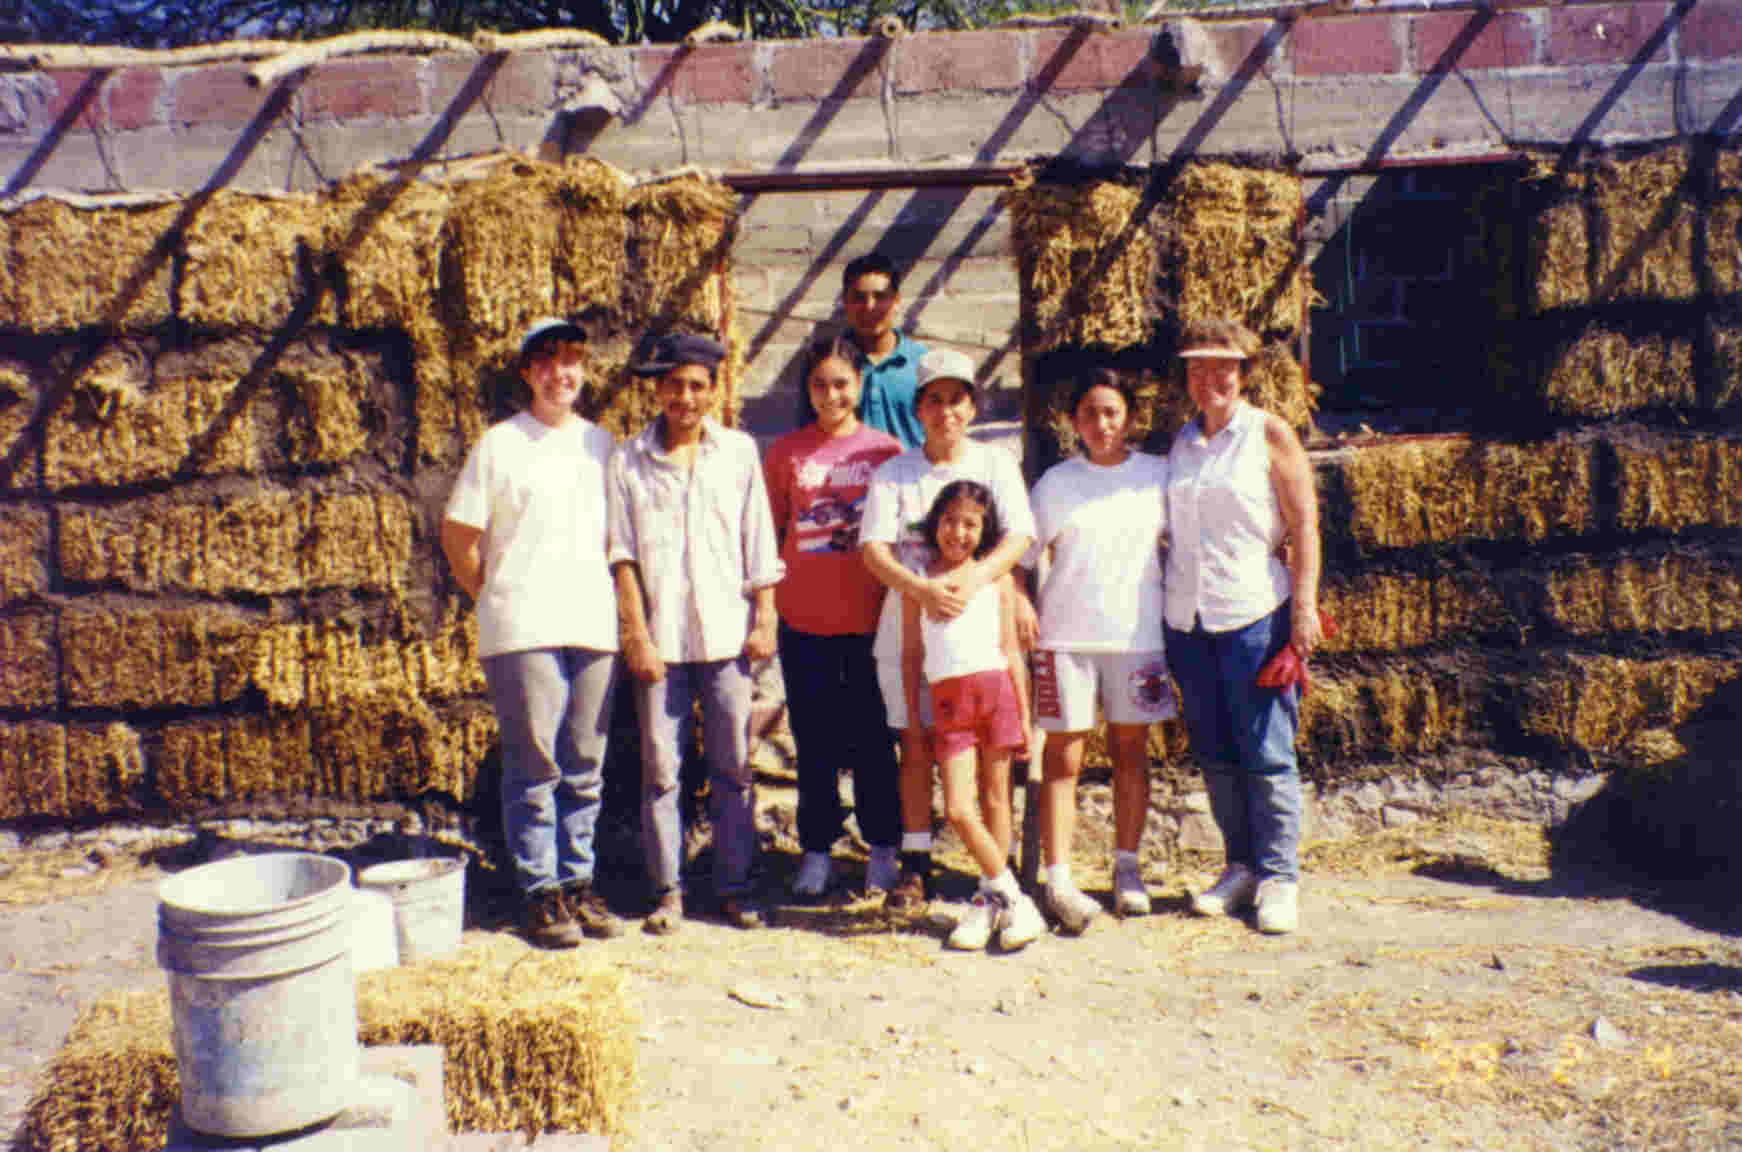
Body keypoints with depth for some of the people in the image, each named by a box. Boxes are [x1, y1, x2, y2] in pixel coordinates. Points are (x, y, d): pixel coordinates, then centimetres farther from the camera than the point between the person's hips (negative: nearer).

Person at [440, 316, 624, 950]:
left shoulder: (603, 444, 14)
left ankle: (578, 883, 19)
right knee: (534, 766, -1)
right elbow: (458, 534, 5)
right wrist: (494, 599, 6)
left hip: (594, 626, 4)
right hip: (523, 630, -3)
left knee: (585, 768, 8)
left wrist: (617, 604, 9)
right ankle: (539, 892, 9)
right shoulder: (499, 444, 3)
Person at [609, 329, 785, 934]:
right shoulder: (629, 460, 4)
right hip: (659, 638, -1)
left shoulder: (739, 451, 8)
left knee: (733, 768, 5)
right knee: (660, 769, 3)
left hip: (727, 633, 1)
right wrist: (637, 634, -5)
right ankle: (667, 890, 14)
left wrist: (764, 619, 4)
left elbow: (759, 543, 9)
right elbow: (623, 555, 2)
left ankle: (734, 885, 16)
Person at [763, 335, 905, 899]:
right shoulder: (785, 452, 4)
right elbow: (769, 535, 10)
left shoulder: (886, 450, 2)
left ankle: (882, 849, 21)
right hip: (804, 620, 1)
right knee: (814, 741, 9)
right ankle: (816, 852, 22)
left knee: (872, 738, 7)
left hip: (870, 619, -1)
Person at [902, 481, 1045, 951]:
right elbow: (911, 653, 10)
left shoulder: (998, 578, 7)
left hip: (995, 689, 0)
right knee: (958, 809, -9)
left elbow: (1011, 650, 9)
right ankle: (1010, 897, 6)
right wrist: (912, 714, 7)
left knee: (995, 800, 5)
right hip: (947, 700, 0)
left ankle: (990, 900, 19)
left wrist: (1024, 713, 7)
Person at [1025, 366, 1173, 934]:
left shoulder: (1156, 475, 5)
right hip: (1065, 635, -1)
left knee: (1130, 753, 9)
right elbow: (1019, 556, 3)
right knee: (1063, 759, -1)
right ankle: (1058, 880, 2)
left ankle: (1127, 870, 21)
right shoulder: (1055, 483, 2)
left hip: (1137, 632, 2)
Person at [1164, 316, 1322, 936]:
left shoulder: (1269, 434, 0)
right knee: (1215, 754, 9)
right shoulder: (1181, 441, 13)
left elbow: (1304, 525, -3)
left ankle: (1279, 876, 9)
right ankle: (1241, 867, 21)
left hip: (1254, 613, -5)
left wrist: (1304, 607, -11)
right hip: (1187, 617, 5)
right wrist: (1168, 606, 12)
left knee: (1266, 753, -2)